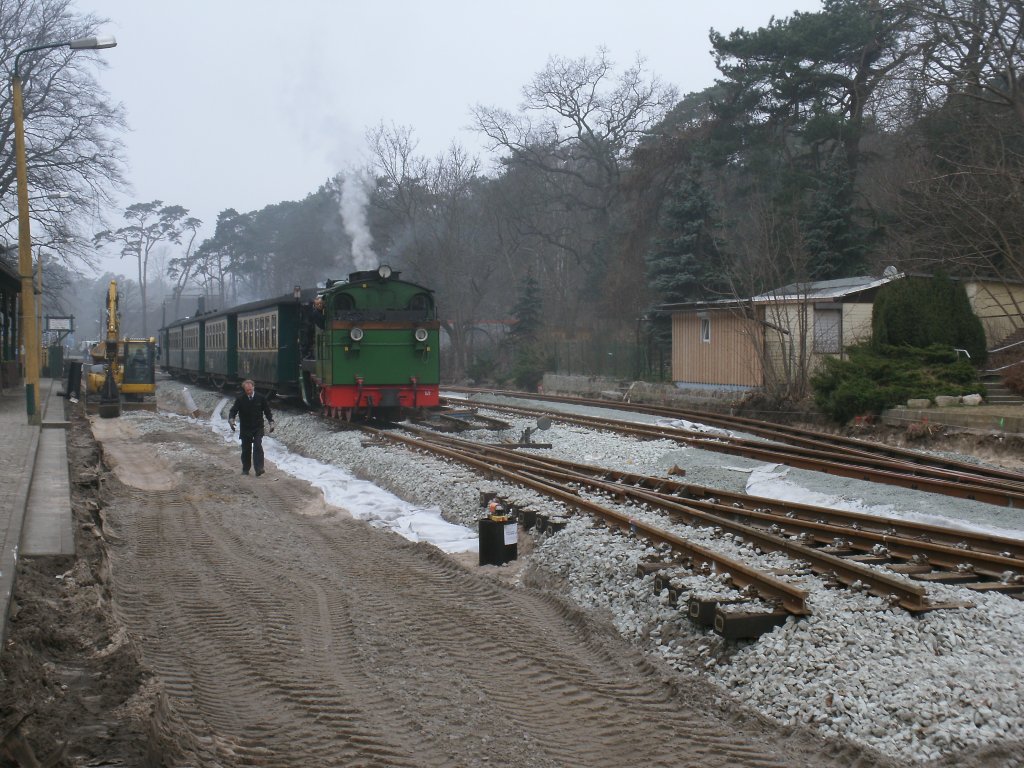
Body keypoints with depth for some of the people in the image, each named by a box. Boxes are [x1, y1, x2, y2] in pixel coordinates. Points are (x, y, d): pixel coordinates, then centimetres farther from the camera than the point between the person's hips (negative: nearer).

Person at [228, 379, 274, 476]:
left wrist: (271, 422, -2)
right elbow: (233, 410, -5)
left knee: (258, 447, -15)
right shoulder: (240, 399, -4)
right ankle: (245, 469, 20)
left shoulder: (261, 398, -2)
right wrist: (231, 419, -25)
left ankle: (258, 469, -20)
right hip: (245, 428, 1)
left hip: (258, 428, -1)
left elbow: (267, 411, 7)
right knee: (246, 449, 7)